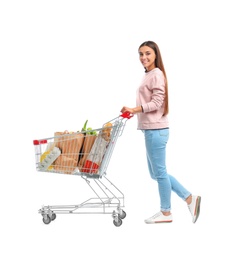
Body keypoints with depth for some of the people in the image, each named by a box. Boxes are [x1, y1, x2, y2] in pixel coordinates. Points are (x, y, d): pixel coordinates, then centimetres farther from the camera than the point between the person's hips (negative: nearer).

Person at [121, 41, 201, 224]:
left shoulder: (156, 74, -11)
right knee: (156, 173, 15)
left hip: (156, 130, -10)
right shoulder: (149, 75, 18)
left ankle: (165, 212, 14)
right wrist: (133, 112, 12)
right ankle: (189, 198, 20)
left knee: (159, 172, 1)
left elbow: (156, 103, -18)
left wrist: (134, 109, -25)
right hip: (151, 130, 10)